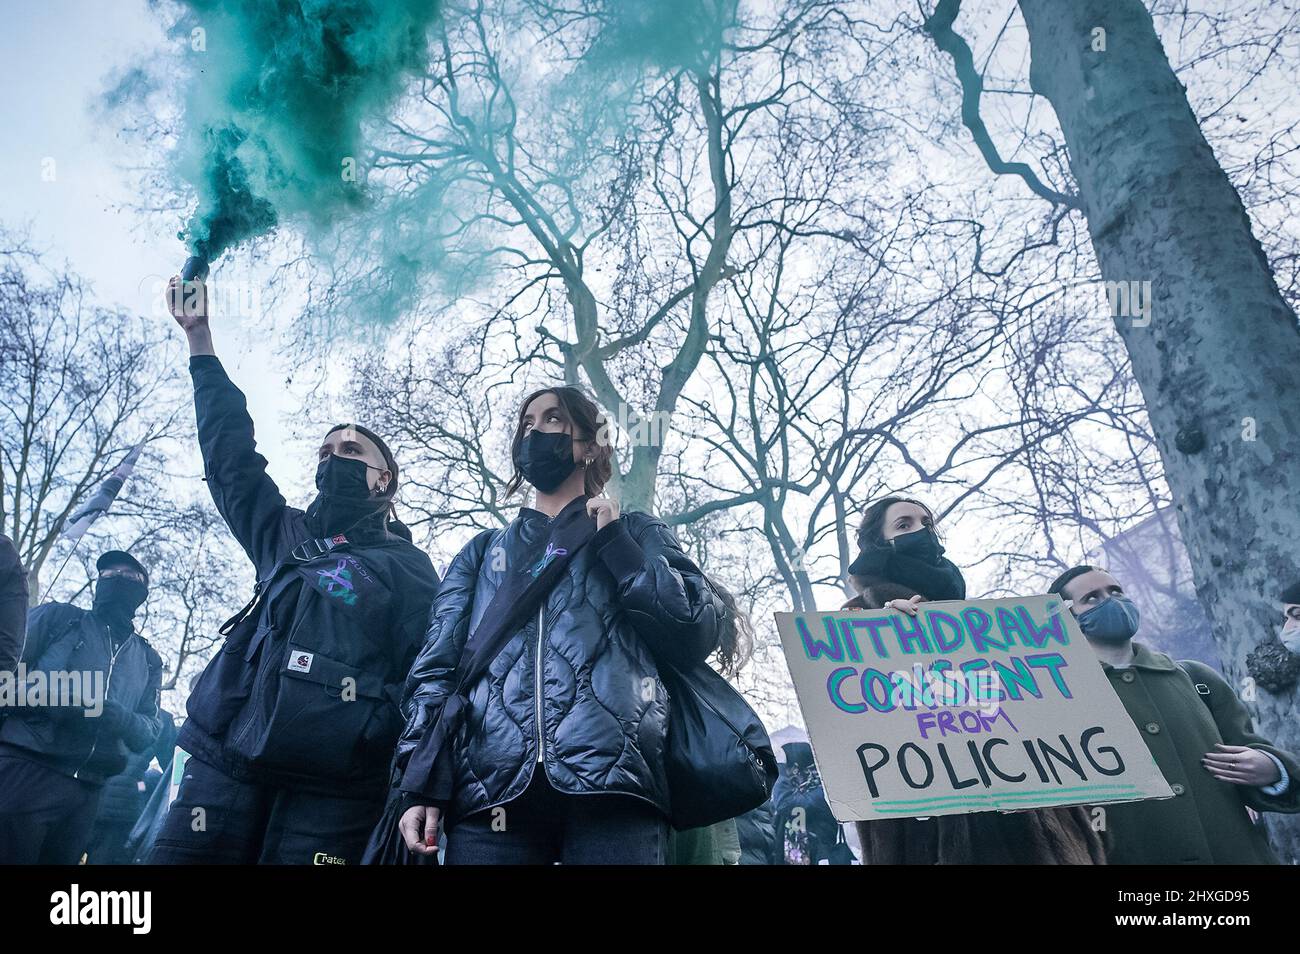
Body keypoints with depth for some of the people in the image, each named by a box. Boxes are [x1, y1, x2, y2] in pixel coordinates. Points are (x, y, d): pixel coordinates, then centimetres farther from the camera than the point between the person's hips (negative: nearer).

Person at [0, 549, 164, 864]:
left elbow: (150, 732, 11)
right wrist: (49, 699, -17)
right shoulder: (58, 617, 12)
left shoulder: (148, 660, 19)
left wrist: (116, 716, -11)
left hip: (86, 790, 4)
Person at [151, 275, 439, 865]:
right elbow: (230, 452, 20)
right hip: (226, 760, 4)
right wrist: (200, 339, 21)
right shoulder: (285, 537, 20)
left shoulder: (408, 569, 6)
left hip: (332, 790, -4)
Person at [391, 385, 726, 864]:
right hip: (490, 782, 2)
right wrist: (421, 784, 0)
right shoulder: (482, 551, 23)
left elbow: (697, 633, 4)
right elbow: (437, 662, 13)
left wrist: (614, 543, 1)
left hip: (611, 776, -2)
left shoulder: (636, 533, 17)